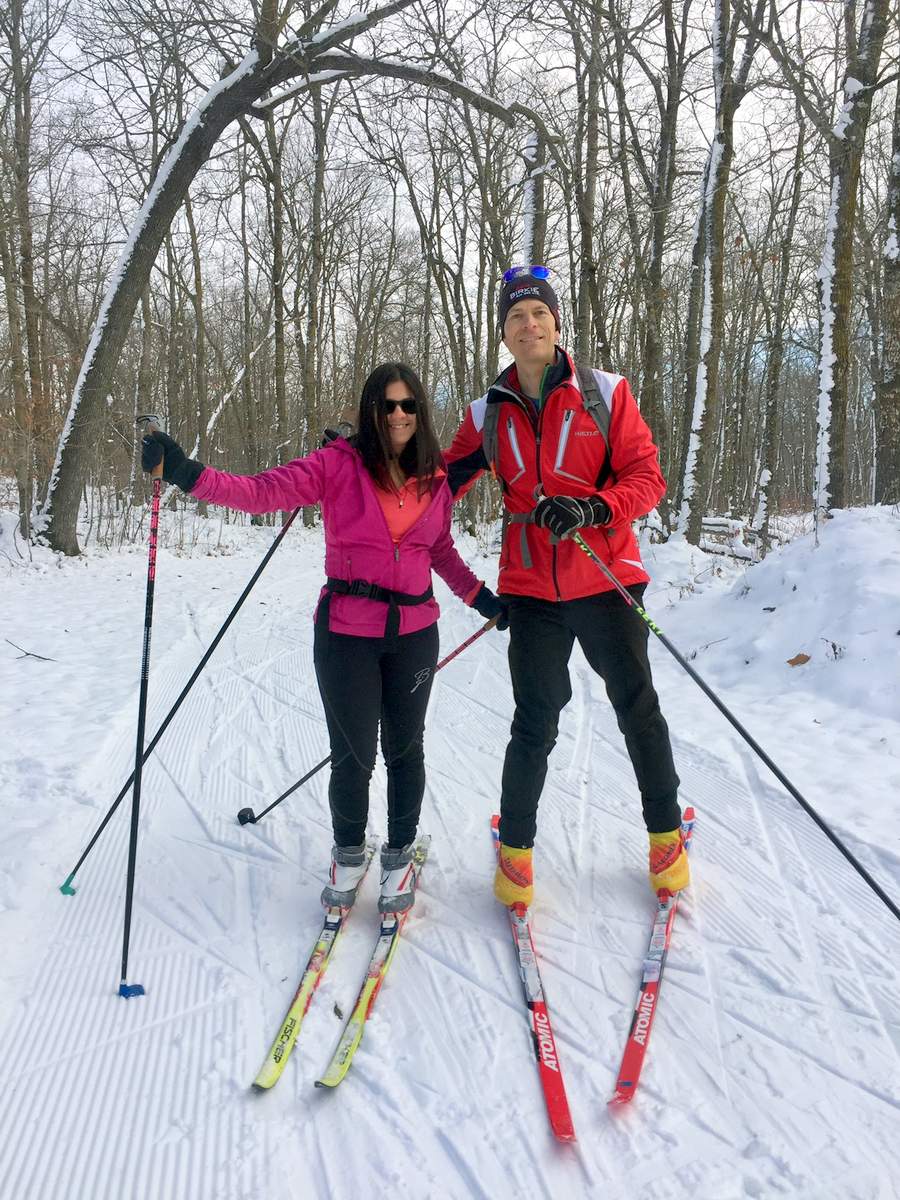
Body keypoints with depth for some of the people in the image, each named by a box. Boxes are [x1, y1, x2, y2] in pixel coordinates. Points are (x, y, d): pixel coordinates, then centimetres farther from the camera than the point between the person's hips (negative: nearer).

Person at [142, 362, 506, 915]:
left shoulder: (436, 478, 3)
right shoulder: (339, 464, -8)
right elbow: (263, 491, -18)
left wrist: (481, 596, 11)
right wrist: (187, 472, -31)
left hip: (415, 633, 3)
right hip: (347, 634, -3)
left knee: (405, 749, 13)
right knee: (353, 756, 4)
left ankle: (400, 854, 35)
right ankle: (349, 855, 32)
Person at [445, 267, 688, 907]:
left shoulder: (606, 392, -1)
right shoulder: (488, 414, 6)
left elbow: (647, 477, -4)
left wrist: (592, 508, -22)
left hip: (606, 579, 0)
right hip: (532, 589, 1)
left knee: (638, 709, 10)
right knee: (536, 724, 1)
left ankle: (666, 832, 32)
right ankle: (516, 847, 22)